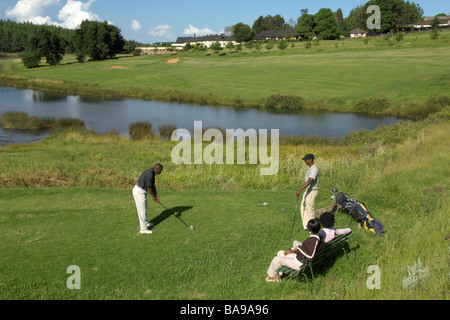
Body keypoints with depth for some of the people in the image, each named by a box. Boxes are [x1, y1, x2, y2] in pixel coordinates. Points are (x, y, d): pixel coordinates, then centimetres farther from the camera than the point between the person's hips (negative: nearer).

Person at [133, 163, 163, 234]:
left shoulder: (152, 173, 5)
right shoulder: (149, 175, -27)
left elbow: (153, 185, 9)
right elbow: (149, 188, -20)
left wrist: (156, 195, 3)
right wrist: (154, 197, -6)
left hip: (141, 191, 10)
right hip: (139, 192, -10)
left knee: (144, 208, 24)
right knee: (142, 210, -3)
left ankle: (144, 222, 42)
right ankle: (143, 229, 3)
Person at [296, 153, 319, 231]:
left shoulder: (314, 169, -23)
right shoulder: (309, 167, 9)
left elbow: (309, 181, -34)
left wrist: (299, 190, -41)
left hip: (312, 191, -10)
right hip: (308, 190, 10)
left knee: (309, 210, 0)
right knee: (303, 208, 13)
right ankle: (306, 225, 21)